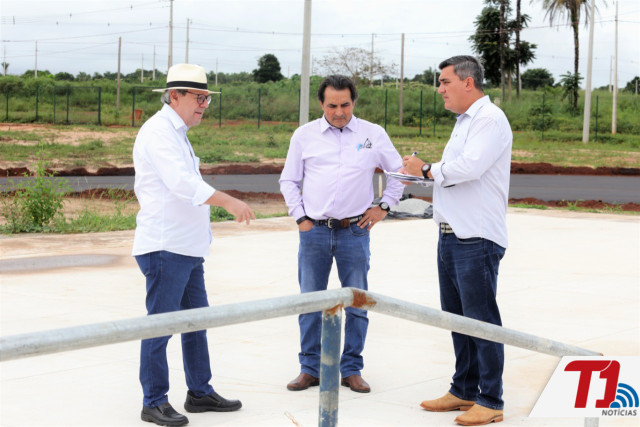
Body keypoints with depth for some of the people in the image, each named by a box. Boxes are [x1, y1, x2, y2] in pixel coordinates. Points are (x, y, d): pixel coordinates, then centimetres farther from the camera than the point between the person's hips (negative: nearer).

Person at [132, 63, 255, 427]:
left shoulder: (177, 134, 19)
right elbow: (181, 181, -28)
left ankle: (200, 393, 24)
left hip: (187, 248, 10)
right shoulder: (158, 132, -13)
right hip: (165, 247, -10)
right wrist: (227, 201, -36)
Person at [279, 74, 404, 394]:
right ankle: (310, 369, 15)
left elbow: (399, 172, 15)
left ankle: (351, 370, 13)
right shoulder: (304, 135, 6)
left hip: (355, 232, 0)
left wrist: (383, 206, 7)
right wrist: (300, 217, 5)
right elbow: (289, 180, 13)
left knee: (356, 304, 3)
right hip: (314, 231, 1)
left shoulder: (373, 134, 4)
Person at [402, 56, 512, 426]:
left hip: (477, 239, -10)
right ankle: (464, 391, 25)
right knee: (457, 316, 15)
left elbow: (468, 167, -23)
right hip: (452, 235, 10)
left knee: (482, 319, -6)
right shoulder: (464, 121, 19)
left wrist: (427, 169, -10)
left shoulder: (490, 119, -12)